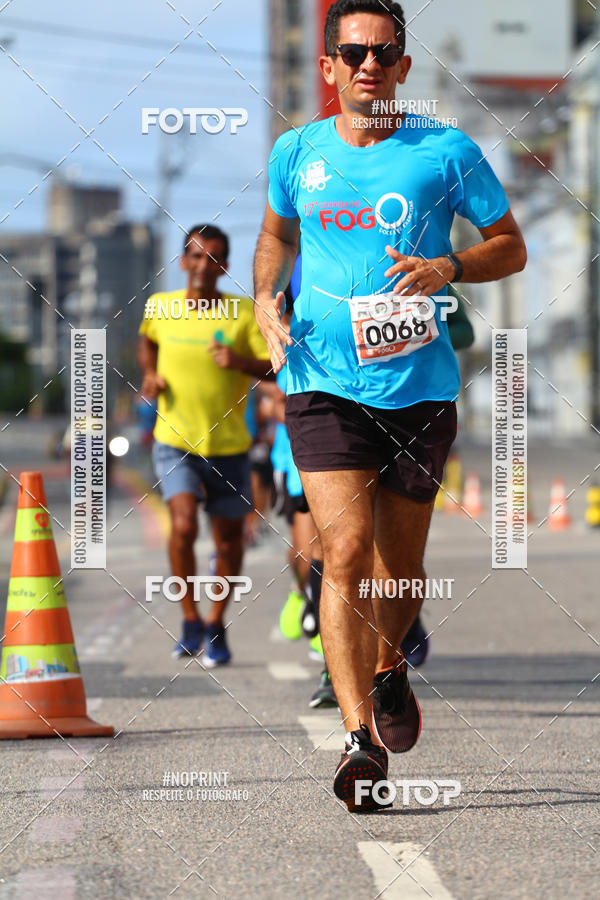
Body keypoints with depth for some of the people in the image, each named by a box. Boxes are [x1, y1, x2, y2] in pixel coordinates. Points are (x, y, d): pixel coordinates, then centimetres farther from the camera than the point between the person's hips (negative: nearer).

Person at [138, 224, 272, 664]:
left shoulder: (244, 311, -6)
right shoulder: (159, 307, 0)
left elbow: (275, 366, -9)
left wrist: (240, 362, -27)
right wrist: (150, 373, 5)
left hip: (229, 445, 1)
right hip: (174, 442, -1)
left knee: (229, 538, 8)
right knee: (183, 526, -20)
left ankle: (216, 626, 29)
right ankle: (190, 620, -1)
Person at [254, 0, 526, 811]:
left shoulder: (447, 153, -1)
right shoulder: (296, 152, 6)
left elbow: (511, 247, 6)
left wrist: (448, 267, -13)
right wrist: (266, 302, 6)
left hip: (420, 387, 0)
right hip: (324, 386, 0)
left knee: (400, 562, 11)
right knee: (345, 552, -15)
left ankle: (387, 668, 43)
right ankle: (359, 738, -16)